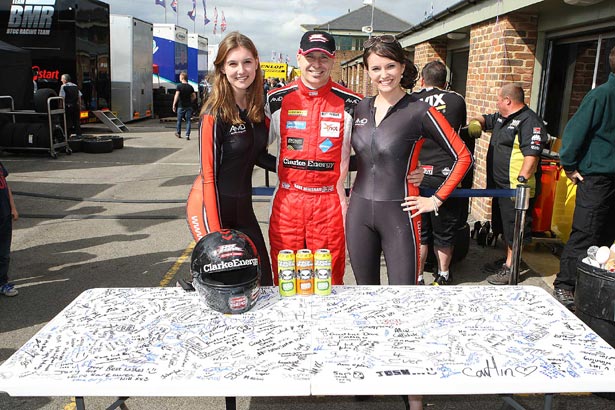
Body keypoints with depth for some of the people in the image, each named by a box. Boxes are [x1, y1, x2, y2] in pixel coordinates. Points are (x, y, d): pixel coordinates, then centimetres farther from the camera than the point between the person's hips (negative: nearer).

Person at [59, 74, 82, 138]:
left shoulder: (63, 86, -5)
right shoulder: (75, 86, 13)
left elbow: (62, 97, -12)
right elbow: (79, 96, 12)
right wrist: (79, 105, 17)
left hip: (68, 106, -5)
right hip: (76, 105, 5)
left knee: (68, 121, 1)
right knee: (77, 120, 10)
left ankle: (68, 134, 3)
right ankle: (78, 134, 11)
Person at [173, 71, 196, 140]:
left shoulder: (179, 86, -9)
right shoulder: (190, 87, 3)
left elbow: (176, 96, -14)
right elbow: (194, 96, 5)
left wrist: (174, 105, -8)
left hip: (181, 106, -2)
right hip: (188, 106, 2)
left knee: (179, 120, 14)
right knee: (188, 121, 4)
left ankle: (178, 133, 28)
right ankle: (187, 135, -4)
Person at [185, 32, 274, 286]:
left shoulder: (257, 107, 2)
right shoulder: (215, 114, -16)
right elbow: (209, 175, -16)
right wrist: (215, 234, -16)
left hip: (243, 206, 7)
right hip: (211, 207, -7)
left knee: (263, 283, 10)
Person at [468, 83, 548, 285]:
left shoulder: (529, 121, -17)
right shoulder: (502, 117, 13)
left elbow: (532, 155, -26)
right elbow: (485, 120, 33)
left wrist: (522, 180, -32)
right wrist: (476, 122, 11)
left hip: (517, 188, -10)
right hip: (501, 185, 10)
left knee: (514, 229, -1)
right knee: (505, 226, 20)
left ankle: (510, 269, 8)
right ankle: (506, 260, 34)